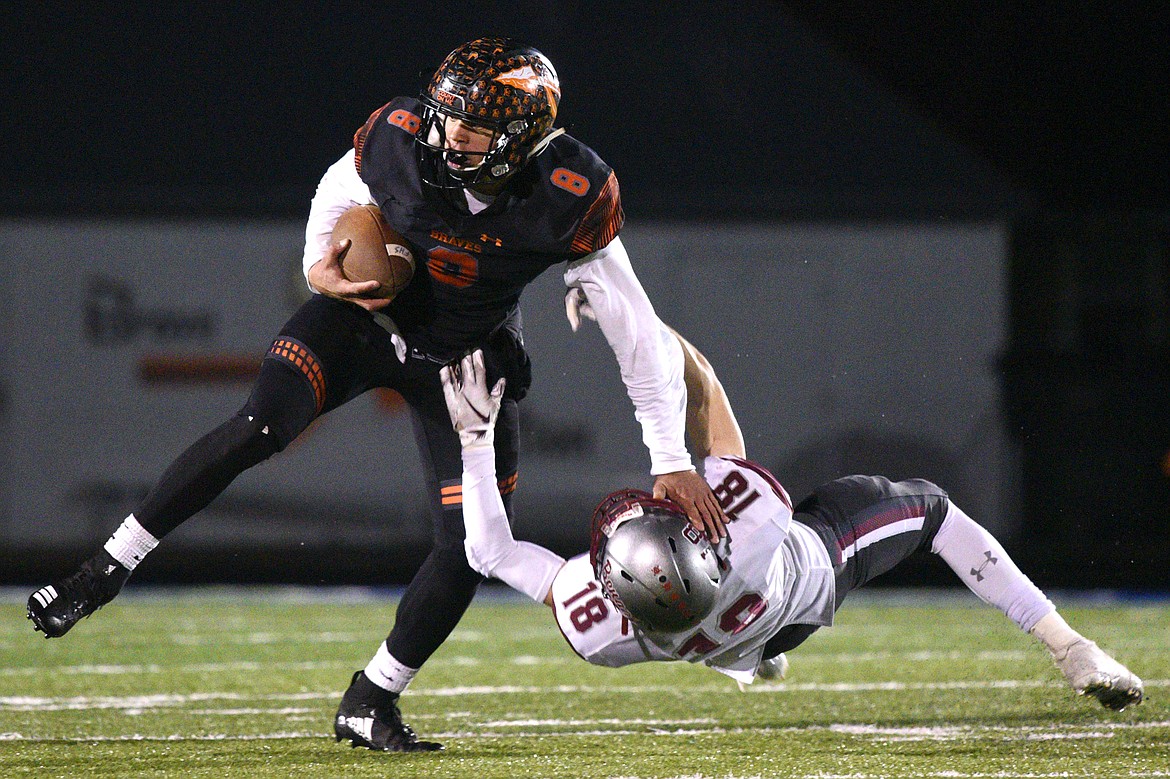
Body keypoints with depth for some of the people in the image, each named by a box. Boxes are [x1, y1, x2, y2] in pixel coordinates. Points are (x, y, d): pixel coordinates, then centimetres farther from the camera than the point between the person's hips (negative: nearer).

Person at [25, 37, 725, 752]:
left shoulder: (573, 201, -28)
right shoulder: (400, 138, -25)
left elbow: (640, 335, -18)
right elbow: (340, 195, 2)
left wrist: (673, 462, -16)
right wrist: (322, 267, -17)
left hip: (467, 358, 1)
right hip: (365, 312, -1)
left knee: (472, 545, -7)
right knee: (258, 429, -25)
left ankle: (370, 702, 10)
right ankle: (105, 572, -16)